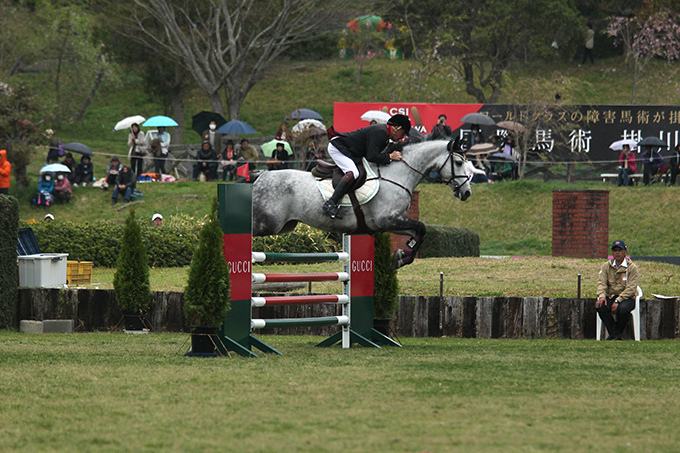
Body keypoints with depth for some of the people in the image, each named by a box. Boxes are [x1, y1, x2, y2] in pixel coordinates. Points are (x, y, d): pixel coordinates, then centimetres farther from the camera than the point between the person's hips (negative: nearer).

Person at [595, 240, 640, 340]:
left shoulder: (632, 267, -3)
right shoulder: (606, 266, 10)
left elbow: (631, 288, -11)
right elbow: (601, 282, 1)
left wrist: (618, 301, -22)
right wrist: (602, 296, -21)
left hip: (627, 297, -3)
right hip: (610, 296, 3)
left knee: (622, 308, -37)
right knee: (600, 306, -29)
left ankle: (618, 332, -11)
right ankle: (614, 333, -20)